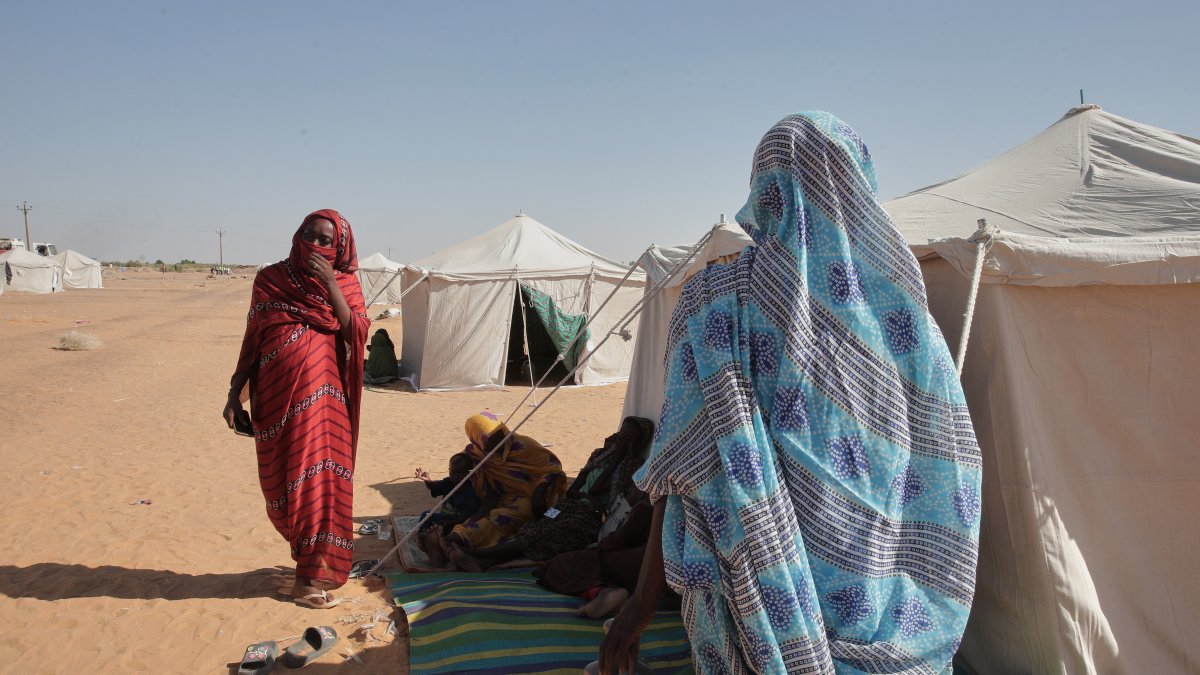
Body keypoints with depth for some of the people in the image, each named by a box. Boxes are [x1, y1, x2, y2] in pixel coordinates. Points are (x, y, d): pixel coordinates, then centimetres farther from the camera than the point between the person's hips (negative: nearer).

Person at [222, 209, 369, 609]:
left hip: (324, 396, 0)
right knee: (285, 481, 5)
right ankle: (312, 565, 23)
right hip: (278, 396, 1)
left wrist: (330, 284, -14)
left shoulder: (345, 284, 5)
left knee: (321, 476, 0)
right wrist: (235, 392, 5)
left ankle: (311, 575, 14)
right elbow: (251, 338, 8)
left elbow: (358, 333, -10)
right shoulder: (270, 279, 6)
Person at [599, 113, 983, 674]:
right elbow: (946, 491, -1)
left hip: (762, 602, -2)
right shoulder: (905, 313, -4)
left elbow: (685, 469, -14)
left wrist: (643, 600, -6)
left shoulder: (715, 302, -11)